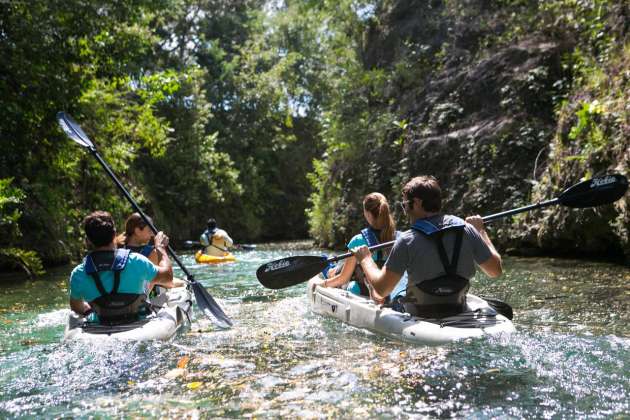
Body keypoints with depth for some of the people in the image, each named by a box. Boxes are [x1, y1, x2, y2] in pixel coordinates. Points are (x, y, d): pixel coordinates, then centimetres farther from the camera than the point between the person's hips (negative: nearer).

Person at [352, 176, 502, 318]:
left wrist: (365, 259, 3)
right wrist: (481, 230, 14)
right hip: (458, 313, 4)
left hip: (419, 317, -3)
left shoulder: (407, 241, -19)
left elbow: (381, 289, -15)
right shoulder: (467, 230, -9)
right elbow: (496, 270, 2)